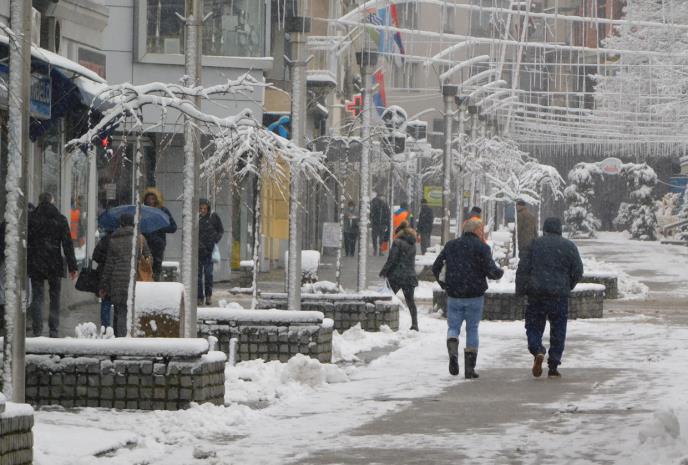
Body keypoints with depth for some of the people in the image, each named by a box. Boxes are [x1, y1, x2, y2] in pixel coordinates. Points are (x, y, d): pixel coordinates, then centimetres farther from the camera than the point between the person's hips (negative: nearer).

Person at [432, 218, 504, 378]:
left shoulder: (450, 245, 7)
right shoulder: (481, 247, -5)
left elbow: (436, 267, 8)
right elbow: (491, 271, -12)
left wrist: (443, 284, 20)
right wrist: (500, 272, 9)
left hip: (454, 295, 2)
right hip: (475, 296, -2)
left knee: (453, 327, 10)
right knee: (472, 330, 9)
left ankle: (453, 352, -20)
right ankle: (470, 368, 8)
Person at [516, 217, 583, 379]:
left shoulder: (534, 244, 3)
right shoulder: (569, 246, 4)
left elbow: (523, 269, -2)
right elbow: (578, 271, 4)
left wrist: (520, 291, 3)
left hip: (536, 294, 0)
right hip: (559, 296, 0)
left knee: (534, 327, 10)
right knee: (558, 332, 8)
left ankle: (537, 351, -18)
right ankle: (553, 367, 5)